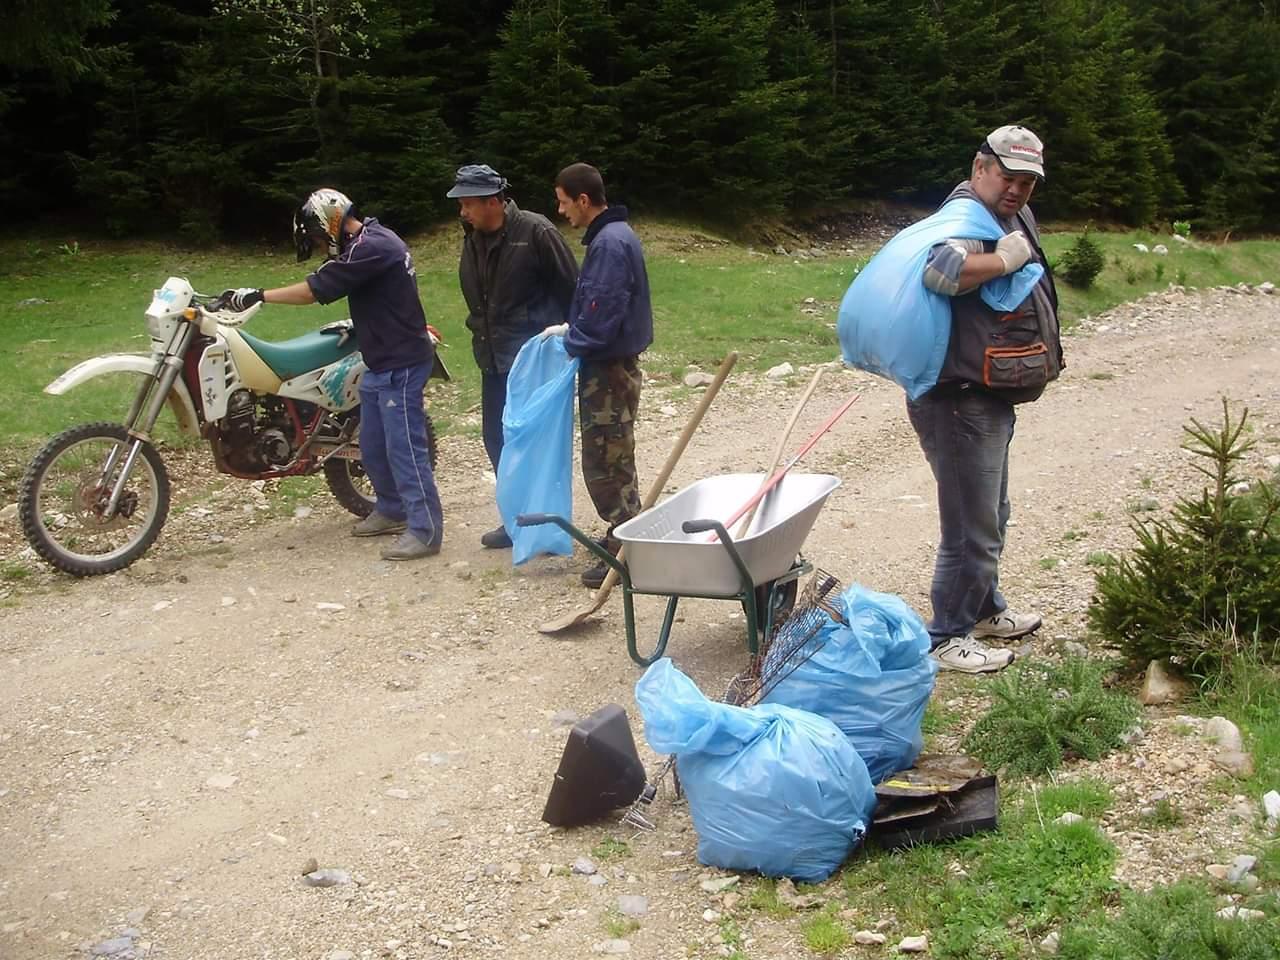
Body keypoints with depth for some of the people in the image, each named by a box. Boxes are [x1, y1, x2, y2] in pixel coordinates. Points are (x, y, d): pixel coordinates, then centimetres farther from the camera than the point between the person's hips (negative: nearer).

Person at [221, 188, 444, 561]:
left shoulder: (370, 248, -20)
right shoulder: (372, 241, 13)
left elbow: (315, 290, -22)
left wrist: (257, 296, -16)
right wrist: (355, 326, 20)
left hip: (400, 365, -11)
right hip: (382, 363, 11)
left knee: (404, 446, -8)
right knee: (373, 445, 17)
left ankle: (425, 530, -4)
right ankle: (392, 510, 31)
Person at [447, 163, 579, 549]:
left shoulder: (535, 231, -15)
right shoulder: (472, 240, 8)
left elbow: (570, 288, -11)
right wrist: (481, 334, 14)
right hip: (494, 359, 8)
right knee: (497, 439, 12)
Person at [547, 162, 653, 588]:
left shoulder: (609, 243, -21)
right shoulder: (614, 234, 12)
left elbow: (602, 314, -24)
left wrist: (571, 341, -9)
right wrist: (570, 329, 9)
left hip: (608, 369, -10)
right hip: (612, 363, 10)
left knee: (604, 463, -4)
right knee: (614, 459, 19)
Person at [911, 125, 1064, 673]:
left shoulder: (1014, 217, 13)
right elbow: (940, 270, -41)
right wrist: (1006, 259, -27)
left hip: (991, 400, 11)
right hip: (960, 402, -11)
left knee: (990, 518, 24)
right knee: (972, 528, -4)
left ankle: (984, 609, 42)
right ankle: (946, 638, 9)